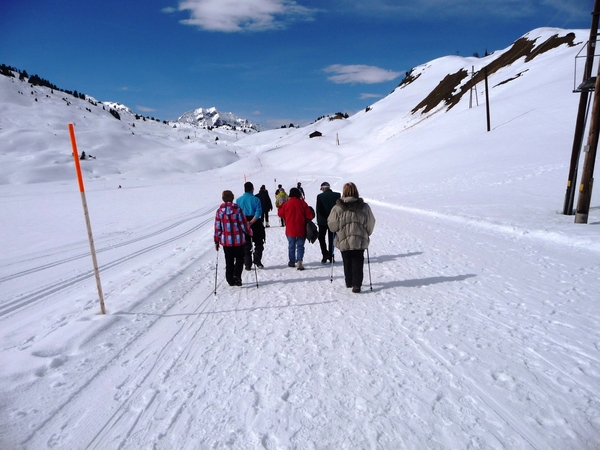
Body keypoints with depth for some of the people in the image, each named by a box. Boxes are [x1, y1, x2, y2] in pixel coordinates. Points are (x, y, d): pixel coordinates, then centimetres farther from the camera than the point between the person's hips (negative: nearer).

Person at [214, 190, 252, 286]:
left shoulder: (219, 211, -1)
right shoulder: (237, 209, -10)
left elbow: (217, 228, 1)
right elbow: (244, 224, -7)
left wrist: (216, 241, 10)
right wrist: (250, 232, 12)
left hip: (226, 241, 3)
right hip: (238, 240, -3)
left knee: (229, 261, 14)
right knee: (239, 258, 11)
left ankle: (230, 280, 18)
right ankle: (236, 275, -8)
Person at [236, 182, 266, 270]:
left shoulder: (238, 200, 0)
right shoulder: (256, 199, -6)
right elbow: (258, 213, -17)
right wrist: (251, 222, -18)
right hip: (255, 224, -2)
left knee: (246, 246, 11)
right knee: (259, 244, 15)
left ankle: (248, 265, 12)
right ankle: (257, 261, 8)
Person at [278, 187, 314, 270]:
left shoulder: (286, 204, -6)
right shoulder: (302, 203, -8)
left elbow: (280, 214, 6)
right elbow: (309, 215, -6)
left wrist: (280, 207, 24)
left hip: (290, 230, 1)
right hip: (301, 230, -1)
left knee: (291, 246, 15)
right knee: (300, 246, 4)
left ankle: (292, 262, 24)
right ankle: (299, 261, -11)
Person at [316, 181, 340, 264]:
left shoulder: (320, 196, -10)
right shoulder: (337, 195, -3)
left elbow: (318, 210, -10)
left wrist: (318, 220, 0)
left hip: (323, 221, -2)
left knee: (321, 238, 12)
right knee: (331, 239, 13)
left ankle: (325, 254, -2)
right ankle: (330, 256, 15)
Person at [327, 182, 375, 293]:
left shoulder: (337, 208, -12)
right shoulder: (364, 207, -7)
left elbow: (332, 225, -5)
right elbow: (370, 225, 1)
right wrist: (366, 234, 19)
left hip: (343, 241, 0)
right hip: (360, 241, 0)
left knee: (347, 262, 17)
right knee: (357, 262, 9)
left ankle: (349, 282, 29)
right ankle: (356, 285, 2)